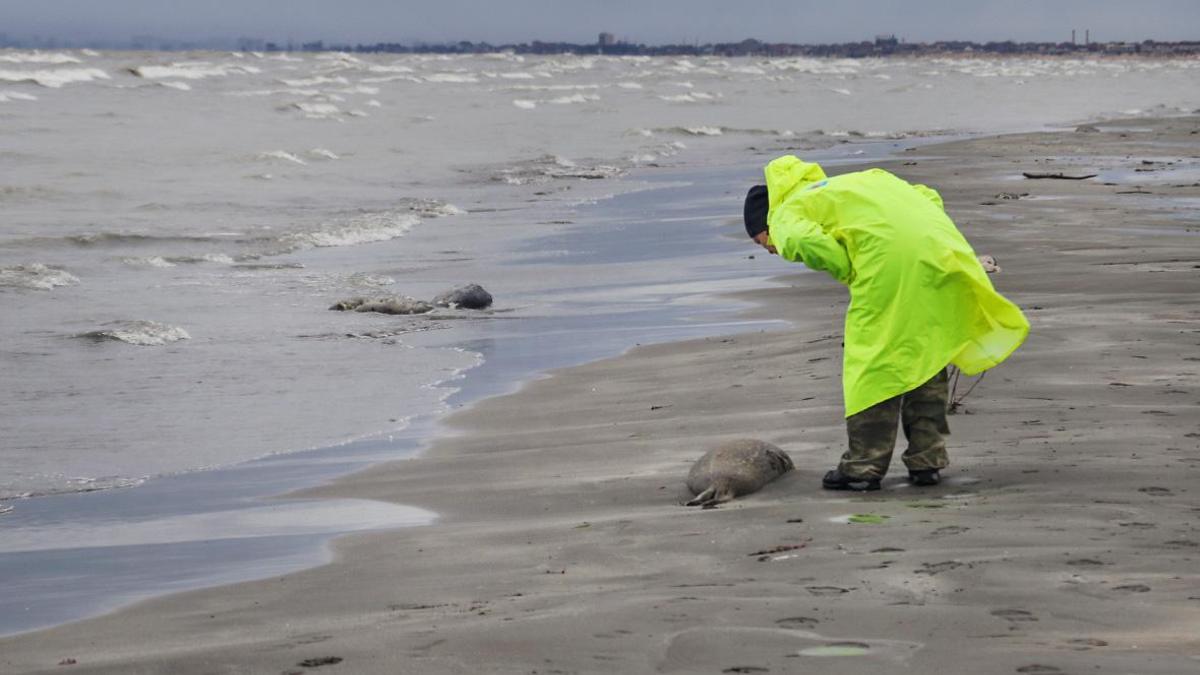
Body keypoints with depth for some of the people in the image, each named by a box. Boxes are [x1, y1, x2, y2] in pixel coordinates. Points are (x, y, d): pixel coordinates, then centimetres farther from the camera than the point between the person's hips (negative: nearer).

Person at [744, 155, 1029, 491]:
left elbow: (804, 239, -10)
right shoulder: (855, 182, 38)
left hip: (888, 252, -7)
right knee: (927, 354, 17)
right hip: (940, 245, 7)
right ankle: (927, 460, 20)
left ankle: (865, 465, 6)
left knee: (870, 360, 3)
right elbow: (928, 197, 31)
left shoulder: (785, 215, 15)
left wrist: (849, 274, 3)